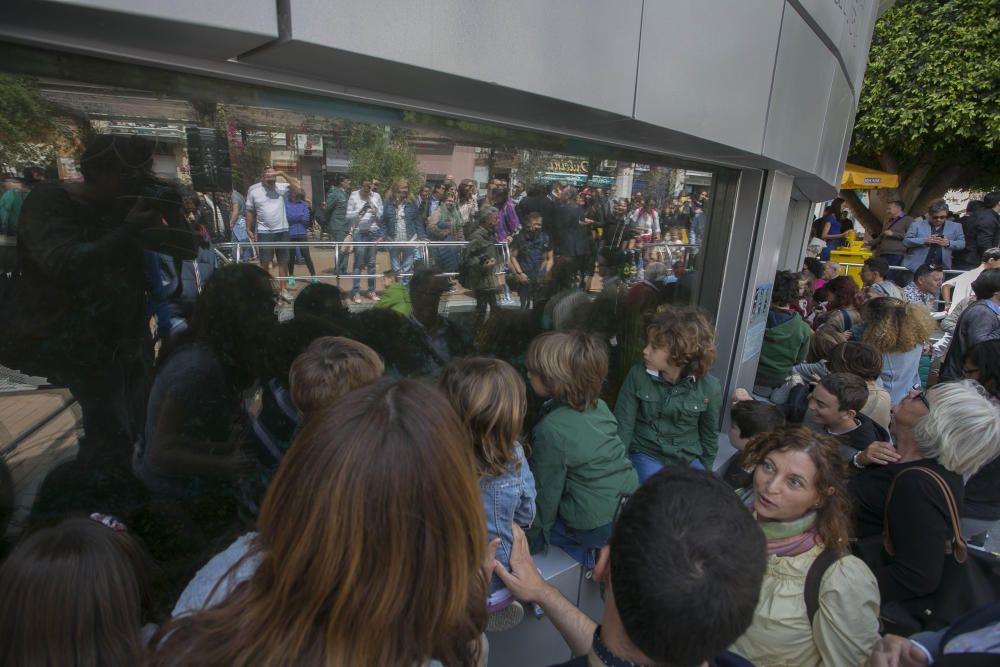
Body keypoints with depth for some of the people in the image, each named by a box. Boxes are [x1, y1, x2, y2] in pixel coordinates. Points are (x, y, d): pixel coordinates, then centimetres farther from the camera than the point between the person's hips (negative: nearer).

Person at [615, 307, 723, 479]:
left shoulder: (709, 388, -9)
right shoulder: (638, 375, -12)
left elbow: (709, 435, 7)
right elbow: (623, 426, -8)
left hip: (688, 459, 2)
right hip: (646, 454, -2)